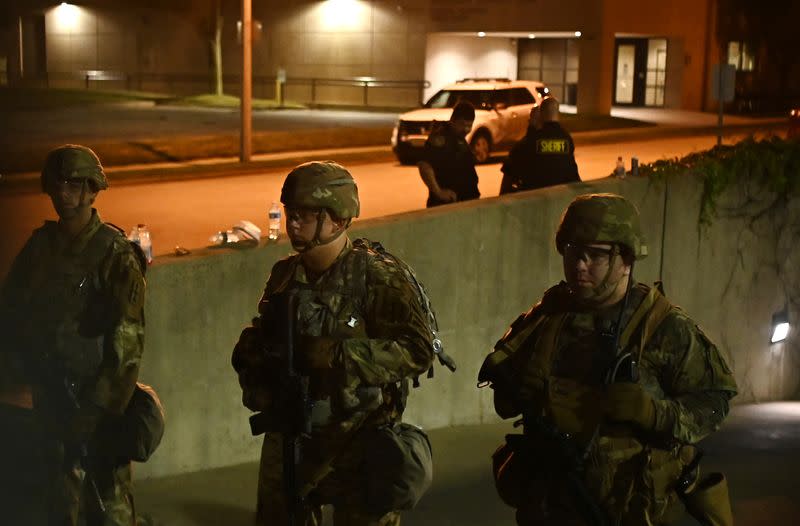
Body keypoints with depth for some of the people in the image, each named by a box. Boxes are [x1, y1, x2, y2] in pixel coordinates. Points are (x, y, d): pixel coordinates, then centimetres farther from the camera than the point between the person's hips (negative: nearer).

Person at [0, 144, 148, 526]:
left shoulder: (114, 254, -9)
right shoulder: (39, 244, 8)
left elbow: (127, 343, -13)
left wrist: (98, 411, -16)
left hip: (86, 405, -6)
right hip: (32, 404, 6)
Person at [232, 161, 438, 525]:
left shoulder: (377, 276, -15)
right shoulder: (285, 275, 4)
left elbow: (418, 350, -22)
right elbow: (263, 336, 18)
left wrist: (338, 354, -28)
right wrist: (251, 349, -6)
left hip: (358, 441, -6)